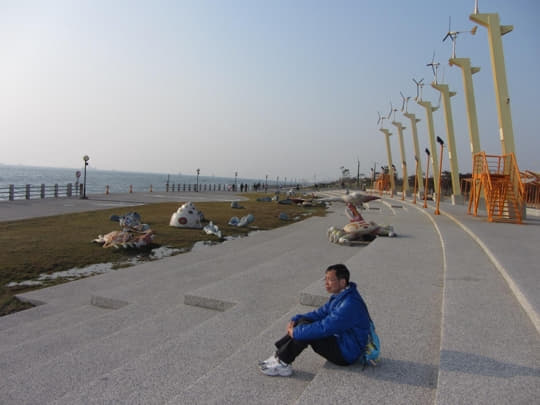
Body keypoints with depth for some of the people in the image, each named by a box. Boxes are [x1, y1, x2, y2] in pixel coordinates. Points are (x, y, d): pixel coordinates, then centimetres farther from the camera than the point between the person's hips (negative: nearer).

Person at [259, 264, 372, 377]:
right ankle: (279, 355, -4)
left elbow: (325, 328, -30)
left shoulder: (349, 304, -27)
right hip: (340, 340, 10)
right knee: (304, 321, -2)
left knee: (305, 329, -20)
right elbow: (320, 314, 11)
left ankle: (282, 363, -9)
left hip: (346, 354, -10)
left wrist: (296, 332, -21)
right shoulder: (340, 296, 5)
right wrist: (295, 319, -2)